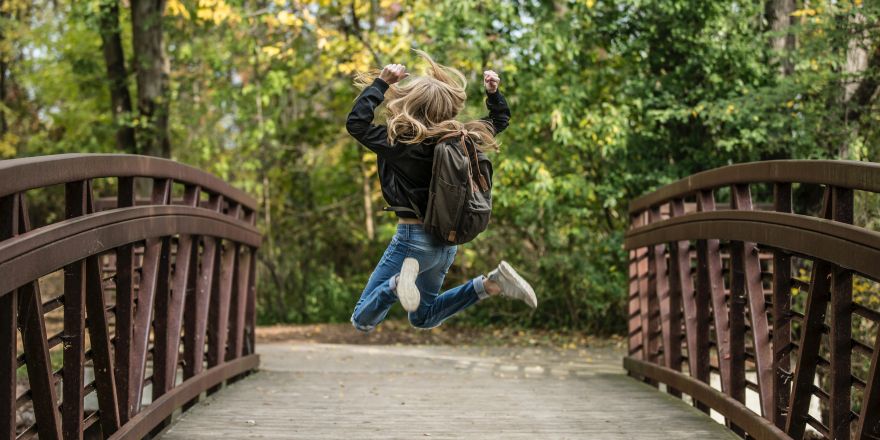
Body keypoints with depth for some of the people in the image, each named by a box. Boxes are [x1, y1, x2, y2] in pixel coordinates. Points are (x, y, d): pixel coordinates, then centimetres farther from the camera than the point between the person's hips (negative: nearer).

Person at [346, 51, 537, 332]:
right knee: (423, 318, 26)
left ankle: (401, 281, -29)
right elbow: (500, 120, 17)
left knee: (362, 321, -1)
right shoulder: (461, 138, 0)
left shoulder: (403, 143, -20)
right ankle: (492, 284, 7)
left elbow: (356, 123, -17)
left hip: (414, 238, -6)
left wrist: (381, 83, -14)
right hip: (447, 240, 7)